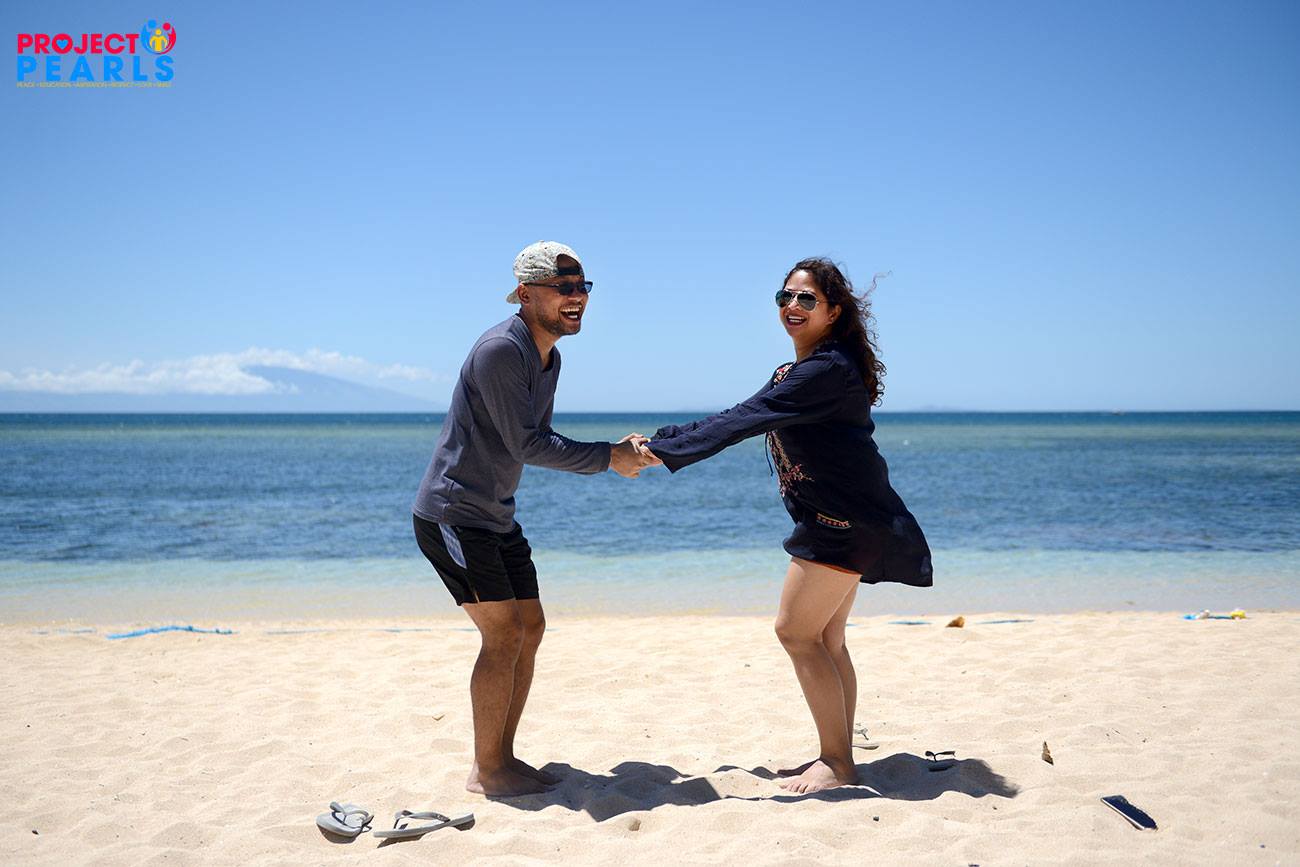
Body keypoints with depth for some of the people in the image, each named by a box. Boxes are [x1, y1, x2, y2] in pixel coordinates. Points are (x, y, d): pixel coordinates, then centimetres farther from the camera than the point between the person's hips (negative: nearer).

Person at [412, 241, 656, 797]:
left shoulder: (550, 357, 10)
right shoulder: (500, 349, -21)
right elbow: (526, 445, -23)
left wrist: (617, 452, 0)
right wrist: (607, 458, -15)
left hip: (495, 517, 10)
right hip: (453, 514, -10)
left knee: (530, 627, 10)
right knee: (504, 632, -11)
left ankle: (501, 756, 21)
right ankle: (486, 770, 2)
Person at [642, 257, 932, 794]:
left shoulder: (828, 370, -17)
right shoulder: (801, 372, 15)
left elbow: (744, 421, -22)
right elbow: (743, 418, 16)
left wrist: (664, 451, -20)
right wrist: (659, 439, 8)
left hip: (845, 523, -10)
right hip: (843, 522, 10)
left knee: (797, 632, -6)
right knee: (825, 641, 12)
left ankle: (836, 763, 2)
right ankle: (838, 758, 20)